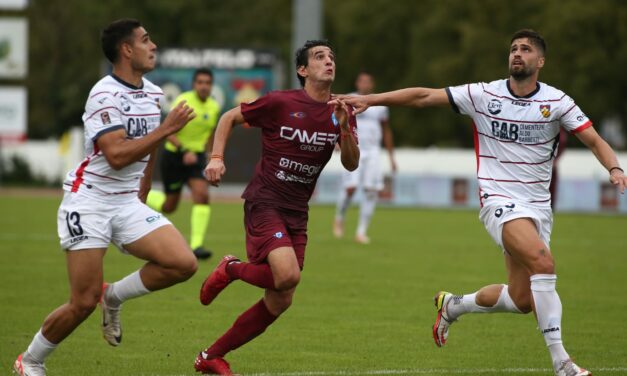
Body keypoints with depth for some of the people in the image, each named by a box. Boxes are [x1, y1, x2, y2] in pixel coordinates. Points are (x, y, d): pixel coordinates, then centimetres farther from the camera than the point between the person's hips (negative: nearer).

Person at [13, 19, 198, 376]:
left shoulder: (154, 94, 9)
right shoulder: (105, 95, -15)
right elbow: (117, 155, -26)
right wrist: (166, 129, -23)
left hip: (128, 204, 7)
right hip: (89, 202, -7)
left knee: (183, 263, -15)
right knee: (84, 303, -9)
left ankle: (114, 296, 8)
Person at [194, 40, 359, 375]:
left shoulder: (340, 112, 6)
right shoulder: (280, 102, -8)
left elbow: (351, 164, -4)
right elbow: (230, 118, 4)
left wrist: (345, 129, -21)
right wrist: (216, 157, -9)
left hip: (297, 213, 6)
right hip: (264, 201, -6)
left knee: (280, 302, 5)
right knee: (288, 276, -28)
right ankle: (231, 269, 4)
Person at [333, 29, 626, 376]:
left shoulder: (556, 102, 1)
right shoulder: (484, 95, -2)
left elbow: (594, 141, -1)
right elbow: (424, 96, -1)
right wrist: (370, 99, -7)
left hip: (538, 206, 4)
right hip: (500, 201, -4)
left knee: (521, 301, 3)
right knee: (543, 262, -29)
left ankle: (452, 305, 33)